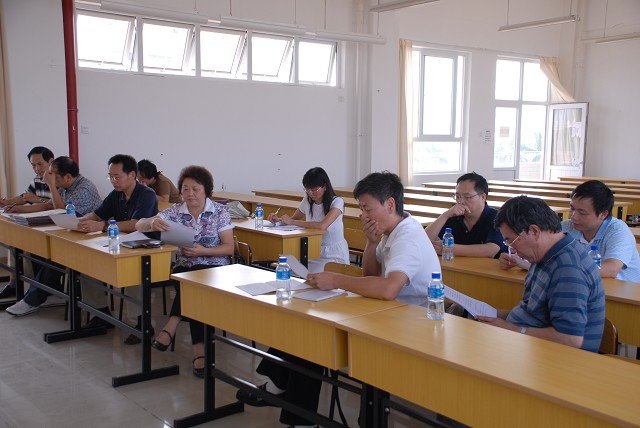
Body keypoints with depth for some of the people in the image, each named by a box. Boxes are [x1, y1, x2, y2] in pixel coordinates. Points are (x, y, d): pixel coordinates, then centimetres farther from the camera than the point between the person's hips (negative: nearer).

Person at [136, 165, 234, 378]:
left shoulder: (220, 212, -1)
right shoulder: (175, 211, 4)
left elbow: (229, 248, -3)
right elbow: (138, 225, -3)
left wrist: (202, 251, -19)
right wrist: (152, 222, -28)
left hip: (215, 267, -2)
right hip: (185, 267, 2)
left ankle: (171, 327, -29)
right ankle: (199, 349, -35)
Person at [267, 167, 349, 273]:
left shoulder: (337, 202, -14)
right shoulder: (307, 201, 5)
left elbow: (322, 226, -29)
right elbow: (294, 218, 20)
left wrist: (291, 222, -23)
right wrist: (279, 219, -3)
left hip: (334, 255, -5)